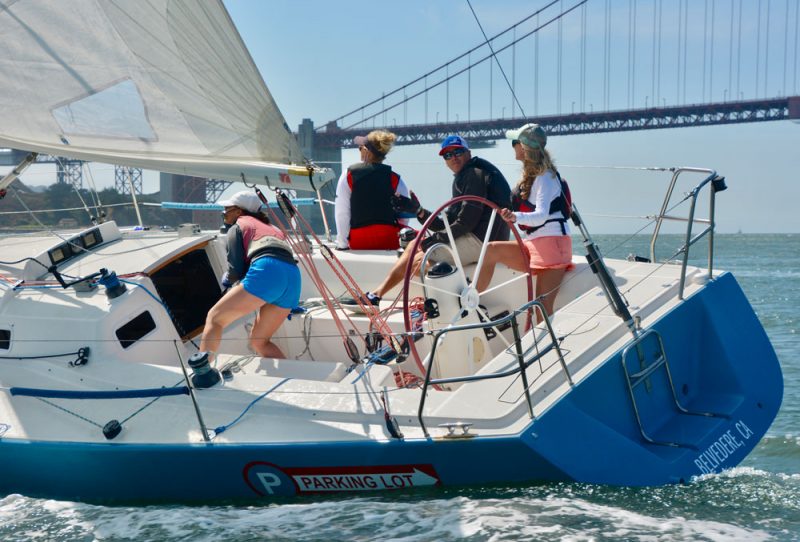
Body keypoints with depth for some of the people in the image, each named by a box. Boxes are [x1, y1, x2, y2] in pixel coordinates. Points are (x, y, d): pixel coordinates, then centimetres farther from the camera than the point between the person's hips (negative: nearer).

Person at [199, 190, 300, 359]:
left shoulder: (238, 227, 17)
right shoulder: (272, 228, 37)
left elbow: (236, 270, 4)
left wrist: (227, 279, 26)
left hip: (267, 272, -7)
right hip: (293, 278, 7)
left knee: (214, 318, 0)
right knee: (259, 341, 19)